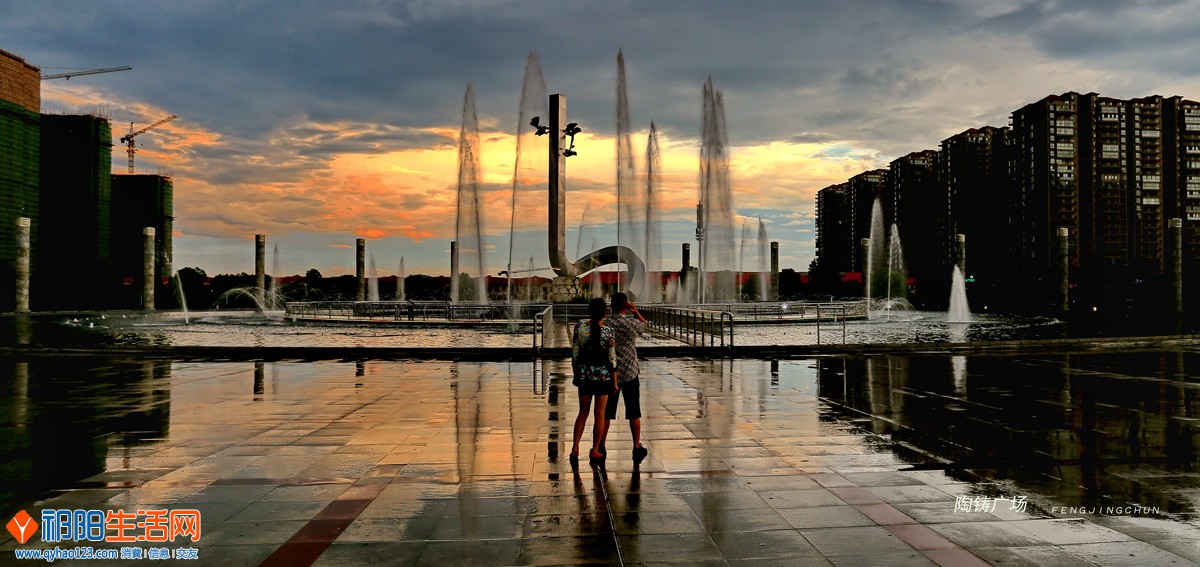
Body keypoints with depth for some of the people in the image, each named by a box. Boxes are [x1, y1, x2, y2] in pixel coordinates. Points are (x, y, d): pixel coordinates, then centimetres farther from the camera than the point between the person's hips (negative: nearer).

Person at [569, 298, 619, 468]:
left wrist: (575, 375, 11)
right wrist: (614, 381, 1)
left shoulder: (580, 327, -6)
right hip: (603, 376, -2)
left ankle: (575, 449, 6)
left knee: (583, 413, 15)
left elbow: (574, 353, -1)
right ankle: (595, 452, 16)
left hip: (584, 375, 2)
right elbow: (612, 358, -9)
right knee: (600, 414, 10)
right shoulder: (608, 331, -12)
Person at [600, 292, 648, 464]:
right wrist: (636, 311, 5)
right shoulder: (632, 324, -8)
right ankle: (637, 447, 11)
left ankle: (601, 447, 15)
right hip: (630, 373, -1)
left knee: (606, 413, 9)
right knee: (633, 413, 8)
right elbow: (644, 324, 16)